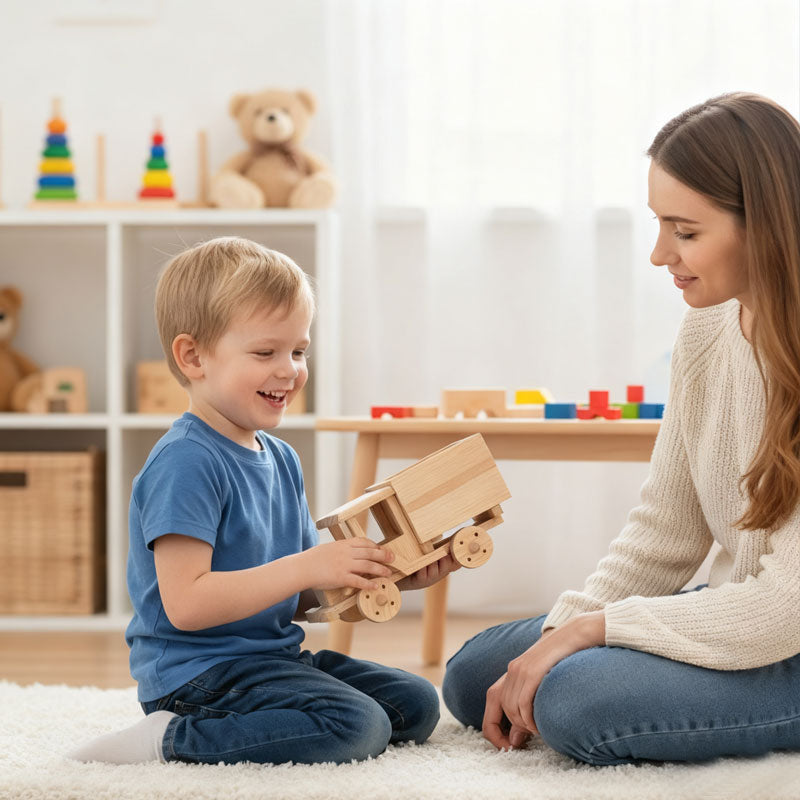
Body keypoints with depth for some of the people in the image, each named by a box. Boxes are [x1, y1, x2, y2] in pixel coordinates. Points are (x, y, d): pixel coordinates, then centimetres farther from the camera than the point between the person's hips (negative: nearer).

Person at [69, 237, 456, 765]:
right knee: (357, 726, -25)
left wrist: (387, 575, 0)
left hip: (274, 657, 10)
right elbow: (185, 603, -24)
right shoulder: (186, 463, -17)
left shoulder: (281, 459, 13)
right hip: (198, 673, -10)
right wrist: (305, 568, -26)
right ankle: (174, 740, -16)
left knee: (417, 705, 9)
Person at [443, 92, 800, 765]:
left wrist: (591, 627, -20)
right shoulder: (708, 330, 0)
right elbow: (662, 535, 6)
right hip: (735, 613, 8)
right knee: (474, 674, 5)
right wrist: (554, 638, -5)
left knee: (574, 697, -28)